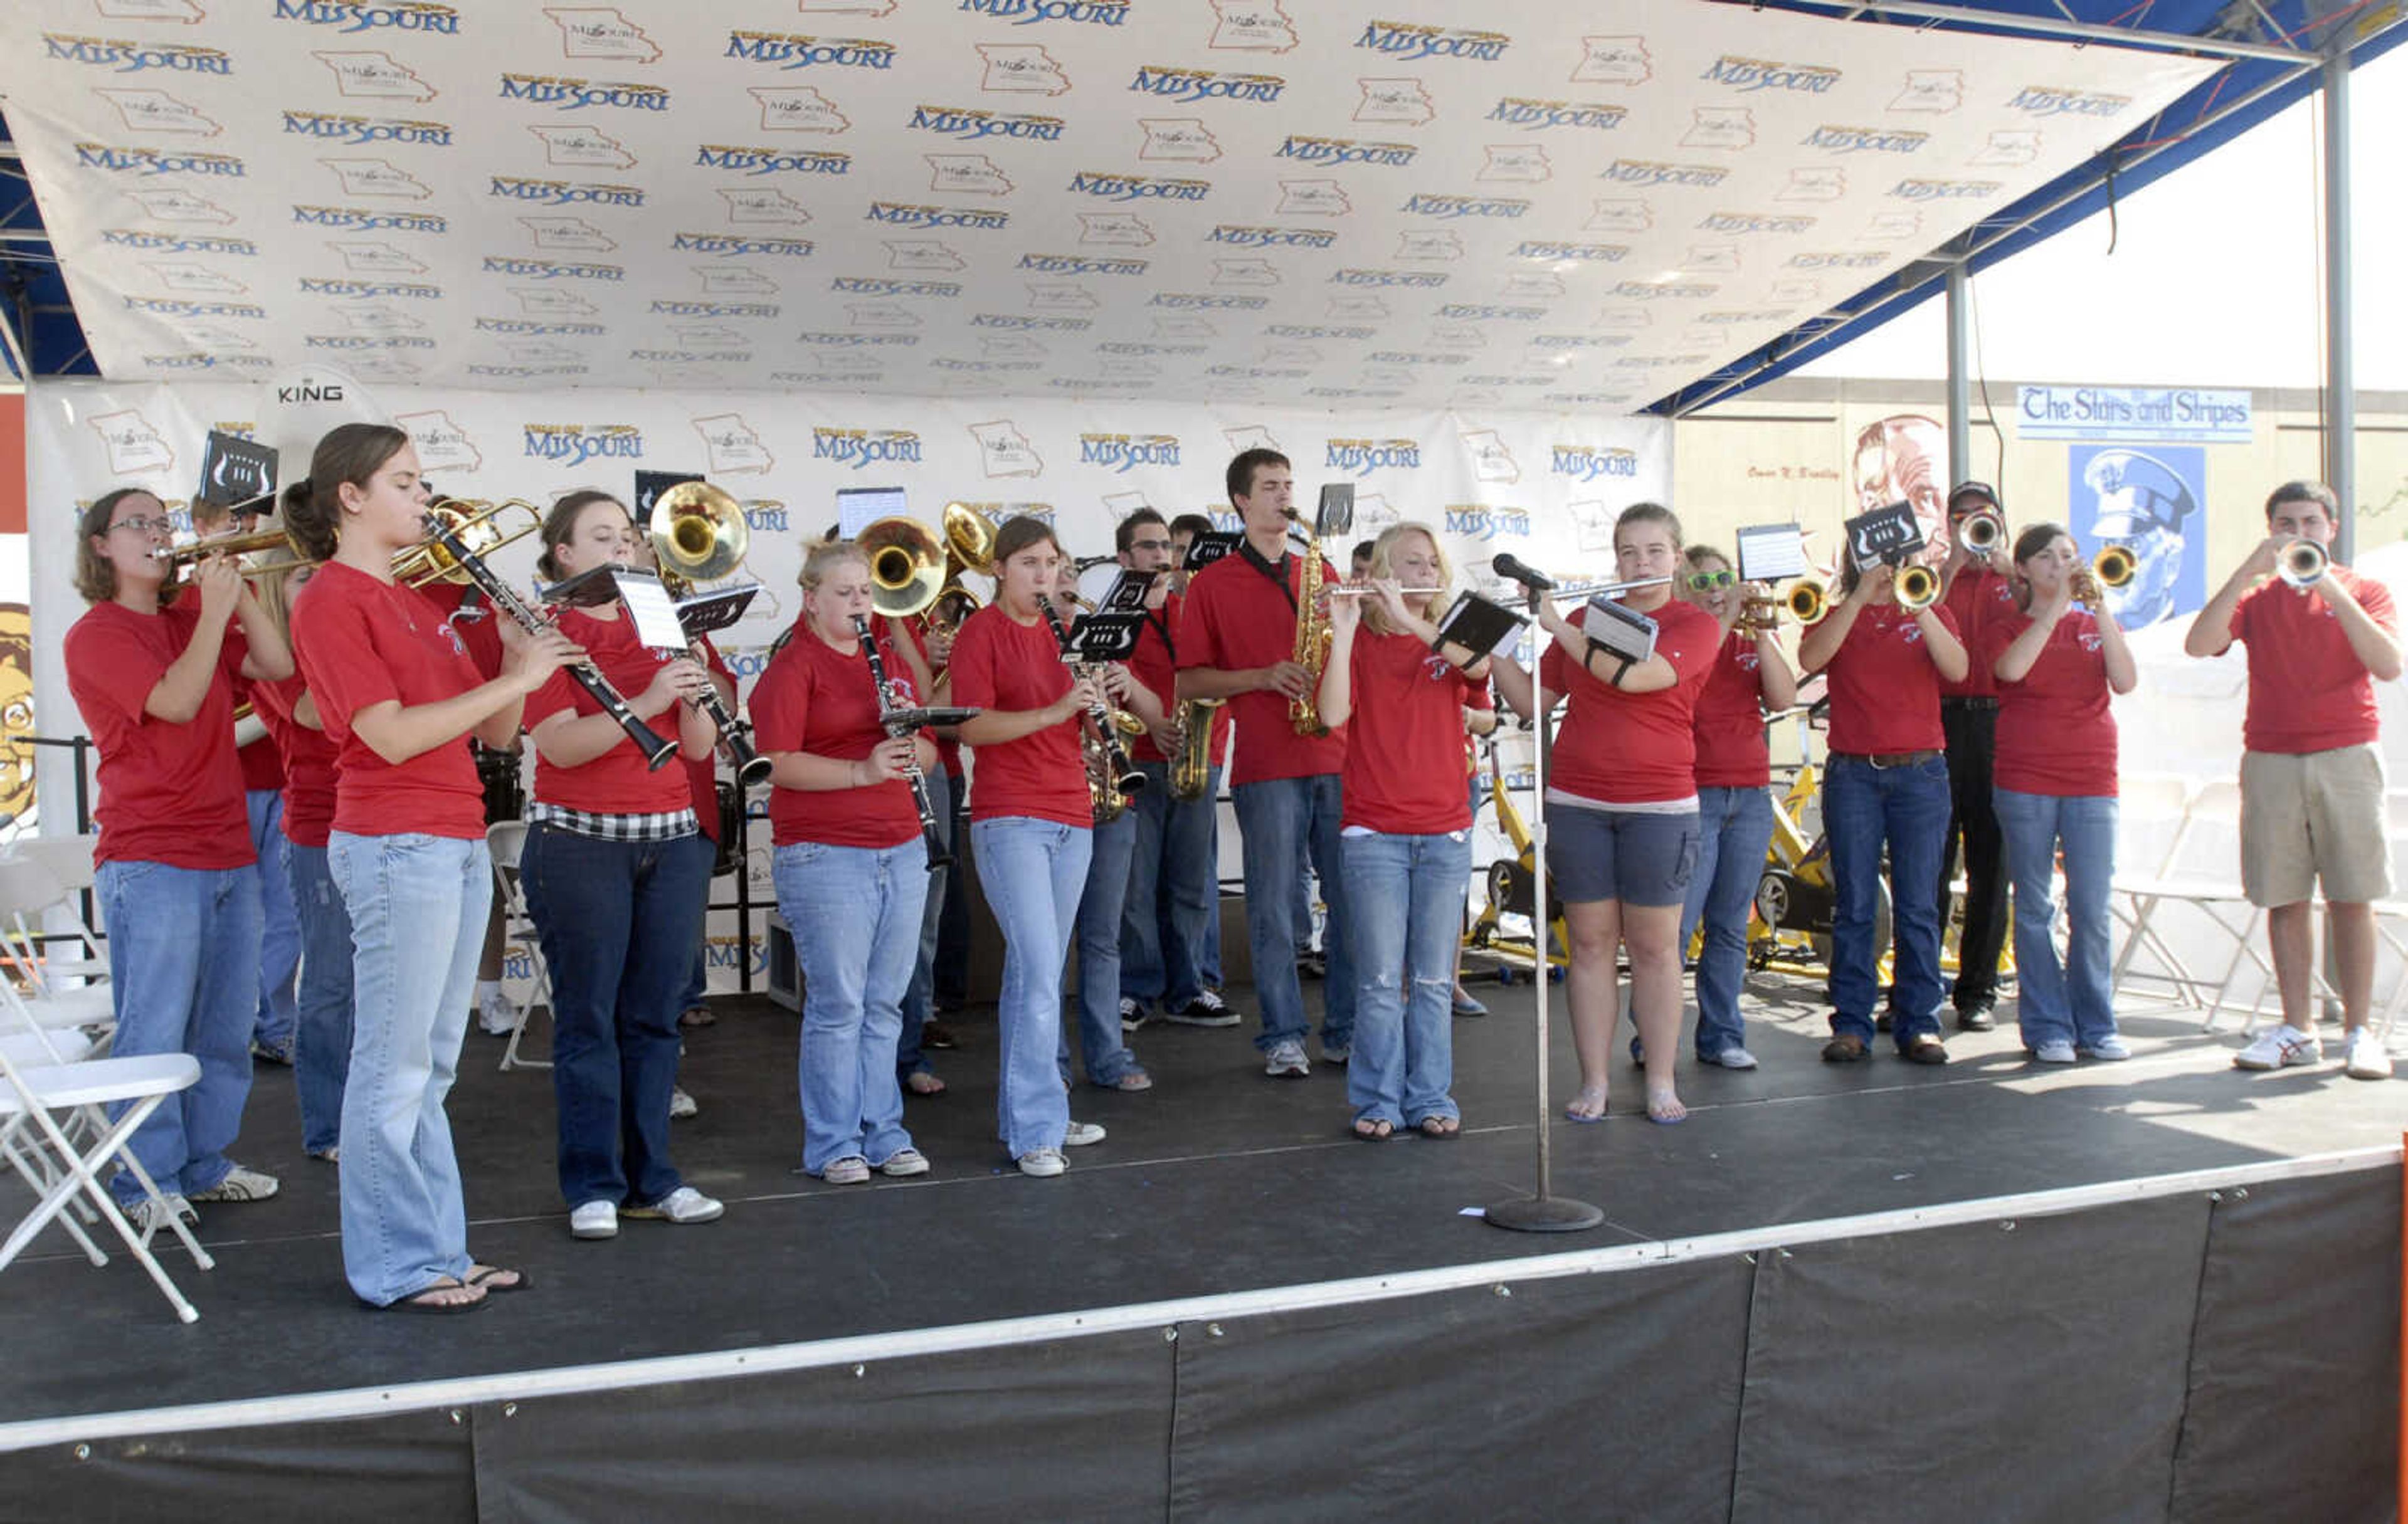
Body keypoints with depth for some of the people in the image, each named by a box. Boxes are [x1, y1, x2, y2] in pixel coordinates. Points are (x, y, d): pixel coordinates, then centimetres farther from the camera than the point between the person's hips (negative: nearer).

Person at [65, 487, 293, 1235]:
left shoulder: (190, 618, 16)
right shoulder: (97, 634, -4)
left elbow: (276, 666, 4)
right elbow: (177, 702, -17)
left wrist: (237, 594, -4)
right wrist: (214, 608, -15)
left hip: (228, 854, 7)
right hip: (151, 861, -7)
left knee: (227, 1025, 11)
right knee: (155, 1031, -3)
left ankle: (204, 1163, 22)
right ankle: (146, 1183, 7)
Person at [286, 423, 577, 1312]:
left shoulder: (412, 602, 18)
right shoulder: (331, 601, -7)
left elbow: (495, 733, 15)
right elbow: (393, 735, -18)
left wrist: (518, 663, -2)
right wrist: (513, 680, -15)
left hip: (459, 845, 9)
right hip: (395, 847, -9)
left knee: (431, 1067, 13)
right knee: (394, 1068, -1)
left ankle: (438, 1248, 22)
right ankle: (392, 1269, 9)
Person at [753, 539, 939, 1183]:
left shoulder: (888, 662, 16)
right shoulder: (792, 667, -3)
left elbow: (927, 756, 16)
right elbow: (778, 763, -14)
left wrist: (913, 738, -6)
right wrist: (861, 771, -25)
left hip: (901, 851, 6)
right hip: (824, 856, -6)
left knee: (885, 1004, 10)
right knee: (837, 1005, -2)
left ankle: (884, 1133, 20)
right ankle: (832, 1145, 10)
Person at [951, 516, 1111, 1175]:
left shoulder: (1059, 632, 15)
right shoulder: (982, 632, -4)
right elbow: (973, 727, -15)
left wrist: (1094, 693, -6)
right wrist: (1056, 711, -26)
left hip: (1071, 818, 7)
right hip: (1010, 819, -7)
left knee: (1038, 973, 12)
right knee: (1041, 975, -13)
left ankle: (1025, 1108, 22)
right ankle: (1035, 1132, -8)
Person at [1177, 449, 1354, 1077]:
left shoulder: (1321, 572, 17)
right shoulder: (1212, 584, 6)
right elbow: (1189, 682, 2)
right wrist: (1262, 677, -11)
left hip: (1338, 758, 3)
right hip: (1267, 764, -3)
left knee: (1353, 899, 3)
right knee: (1275, 906, -1)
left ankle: (1347, 1029, 15)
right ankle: (1283, 1036, 10)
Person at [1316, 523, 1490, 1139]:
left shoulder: (1451, 641, 10)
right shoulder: (1360, 641, 3)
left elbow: (1481, 665, -14)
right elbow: (1333, 714, -14)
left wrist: (1409, 619, -19)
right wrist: (1343, 628, -18)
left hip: (1445, 833, 3)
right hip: (1373, 833, -2)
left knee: (1433, 979, 7)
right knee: (1381, 978, 0)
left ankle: (1431, 1099, 16)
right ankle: (1377, 1102, 10)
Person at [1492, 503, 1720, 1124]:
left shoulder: (1696, 625, -1)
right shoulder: (1584, 621, 11)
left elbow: (1631, 676, -19)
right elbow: (1532, 702, 9)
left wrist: (1555, 624, -13)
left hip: (1659, 807, -3)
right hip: (1577, 805, 3)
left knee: (1654, 946, 2)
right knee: (1590, 943, 5)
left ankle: (1662, 1084, 12)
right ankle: (1594, 1083, 11)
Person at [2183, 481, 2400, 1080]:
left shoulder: (2364, 591, 8)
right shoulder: (2256, 597, 10)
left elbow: (2389, 665, -9)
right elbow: (2199, 644, -9)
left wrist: (2331, 589, -14)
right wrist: (2249, 571, -12)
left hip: (2346, 756, -1)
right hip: (2271, 760, 1)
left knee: (2352, 898, -2)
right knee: (2283, 899, 3)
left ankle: (2358, 1030, 6)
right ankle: (2297, 1029, 10)